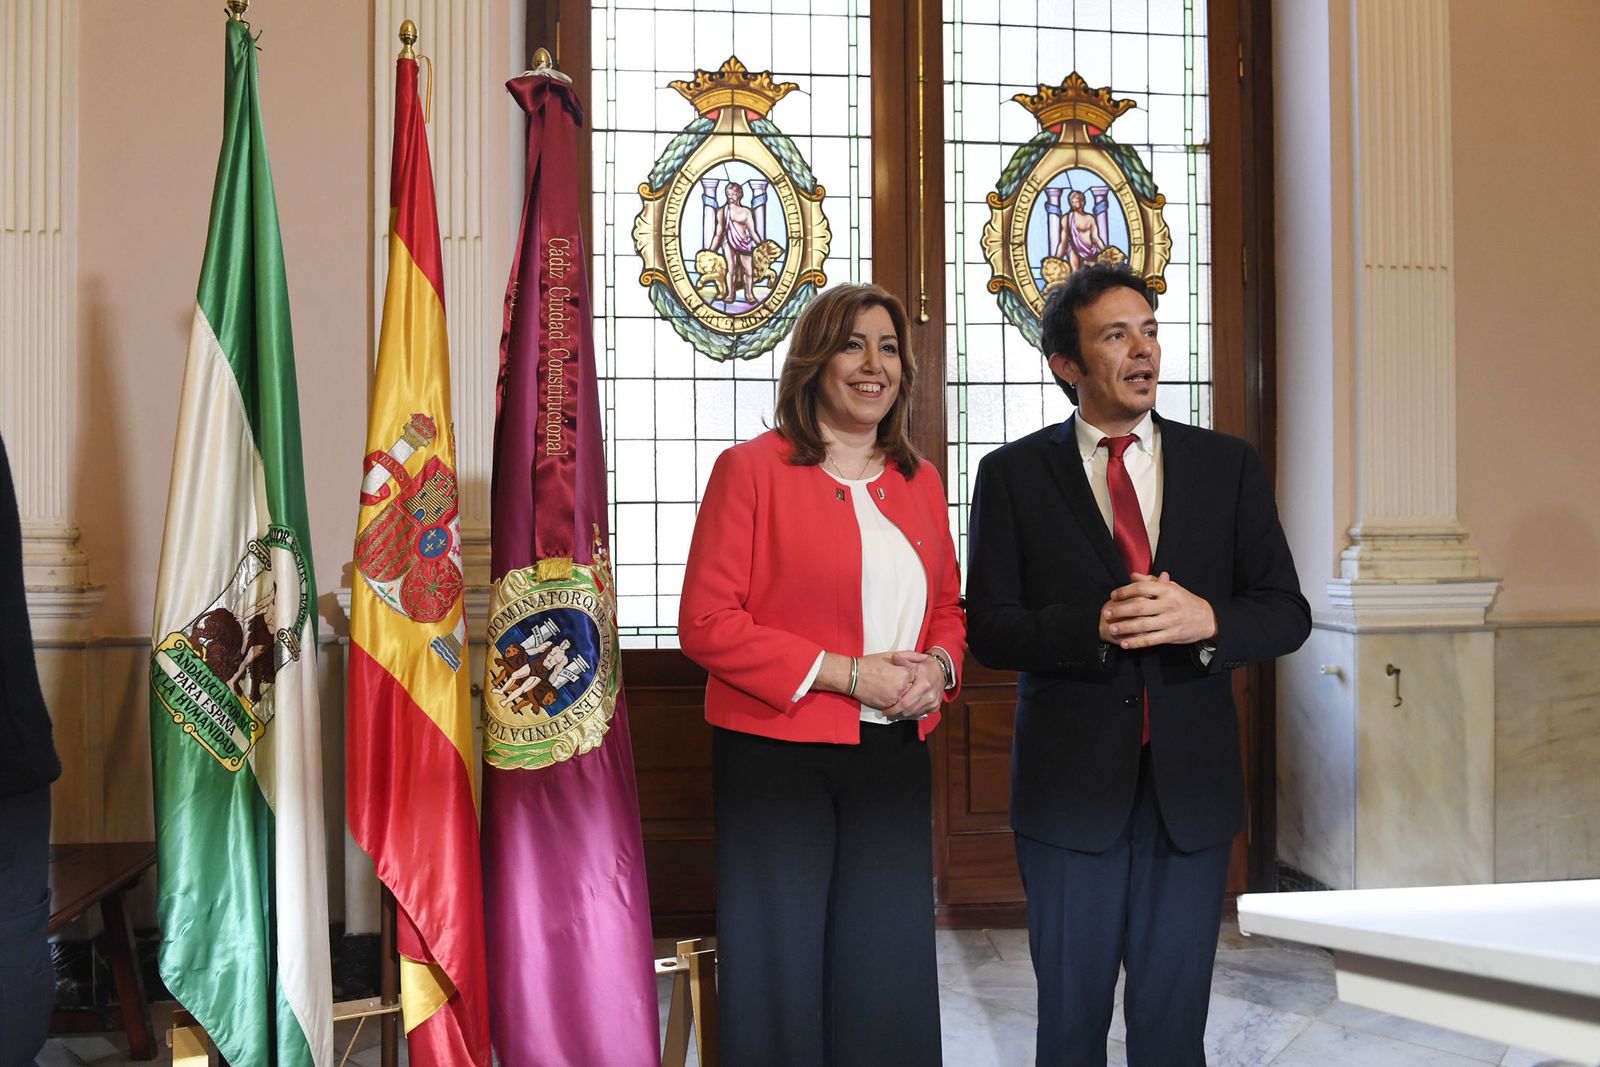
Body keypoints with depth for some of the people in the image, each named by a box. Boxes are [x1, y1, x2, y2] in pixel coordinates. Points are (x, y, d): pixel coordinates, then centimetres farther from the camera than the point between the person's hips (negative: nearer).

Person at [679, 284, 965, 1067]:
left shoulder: (918, 481, 11)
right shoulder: (751, 469, -5)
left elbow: (950, 610, 19)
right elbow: (704, 622, -11)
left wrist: (938, 668, -5)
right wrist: (845, 673, -16)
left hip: (892, 757, 5)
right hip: (776, 757, -4)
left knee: (887, 969, 10)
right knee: (781, 967, 8)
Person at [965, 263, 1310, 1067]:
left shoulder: (1228, 466, 5)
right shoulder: (1013, 475, 0)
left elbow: (1287, 614, 2)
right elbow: (989, 630, -4)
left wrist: (1207, 618, -18)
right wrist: (1093, 627, -21)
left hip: (1192, 784, 2)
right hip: (1070, 783, -1)